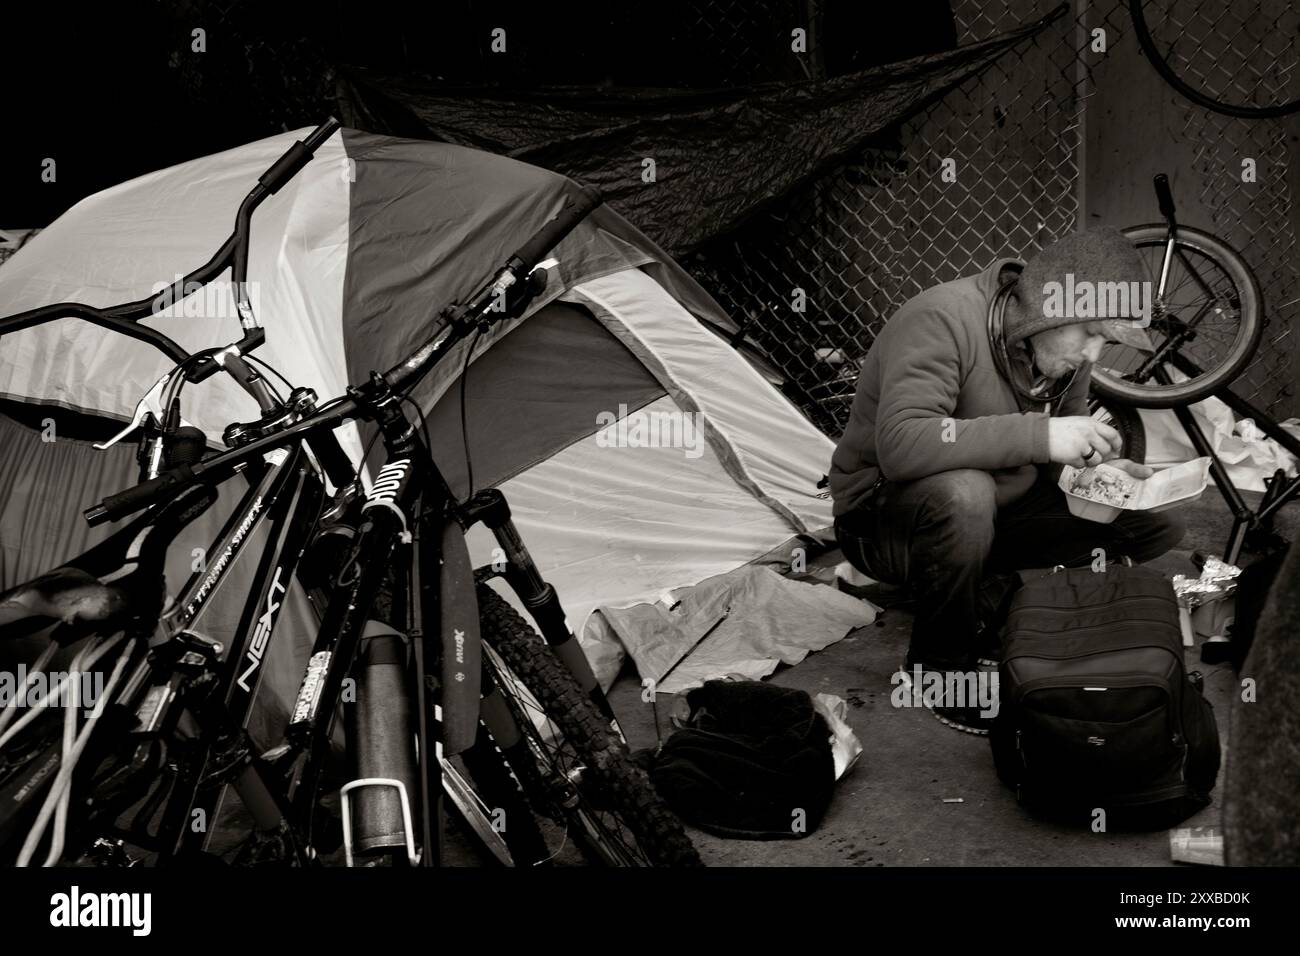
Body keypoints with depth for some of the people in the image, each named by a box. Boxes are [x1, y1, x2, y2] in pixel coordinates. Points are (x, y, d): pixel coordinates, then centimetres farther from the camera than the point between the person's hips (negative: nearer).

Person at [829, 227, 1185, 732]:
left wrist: (1097, 469, -12)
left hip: (998, 514, 7)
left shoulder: (1062, 347, -2)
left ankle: (992, 614, -4)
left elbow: (1058, 452, 11)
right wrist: (1040, 436, -42)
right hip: (885, 519, -7)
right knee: (963, 492, -41)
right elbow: (899, 445, -40)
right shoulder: (943, 320, -26)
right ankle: (938, 664, -16)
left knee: (1158, 527, -4)